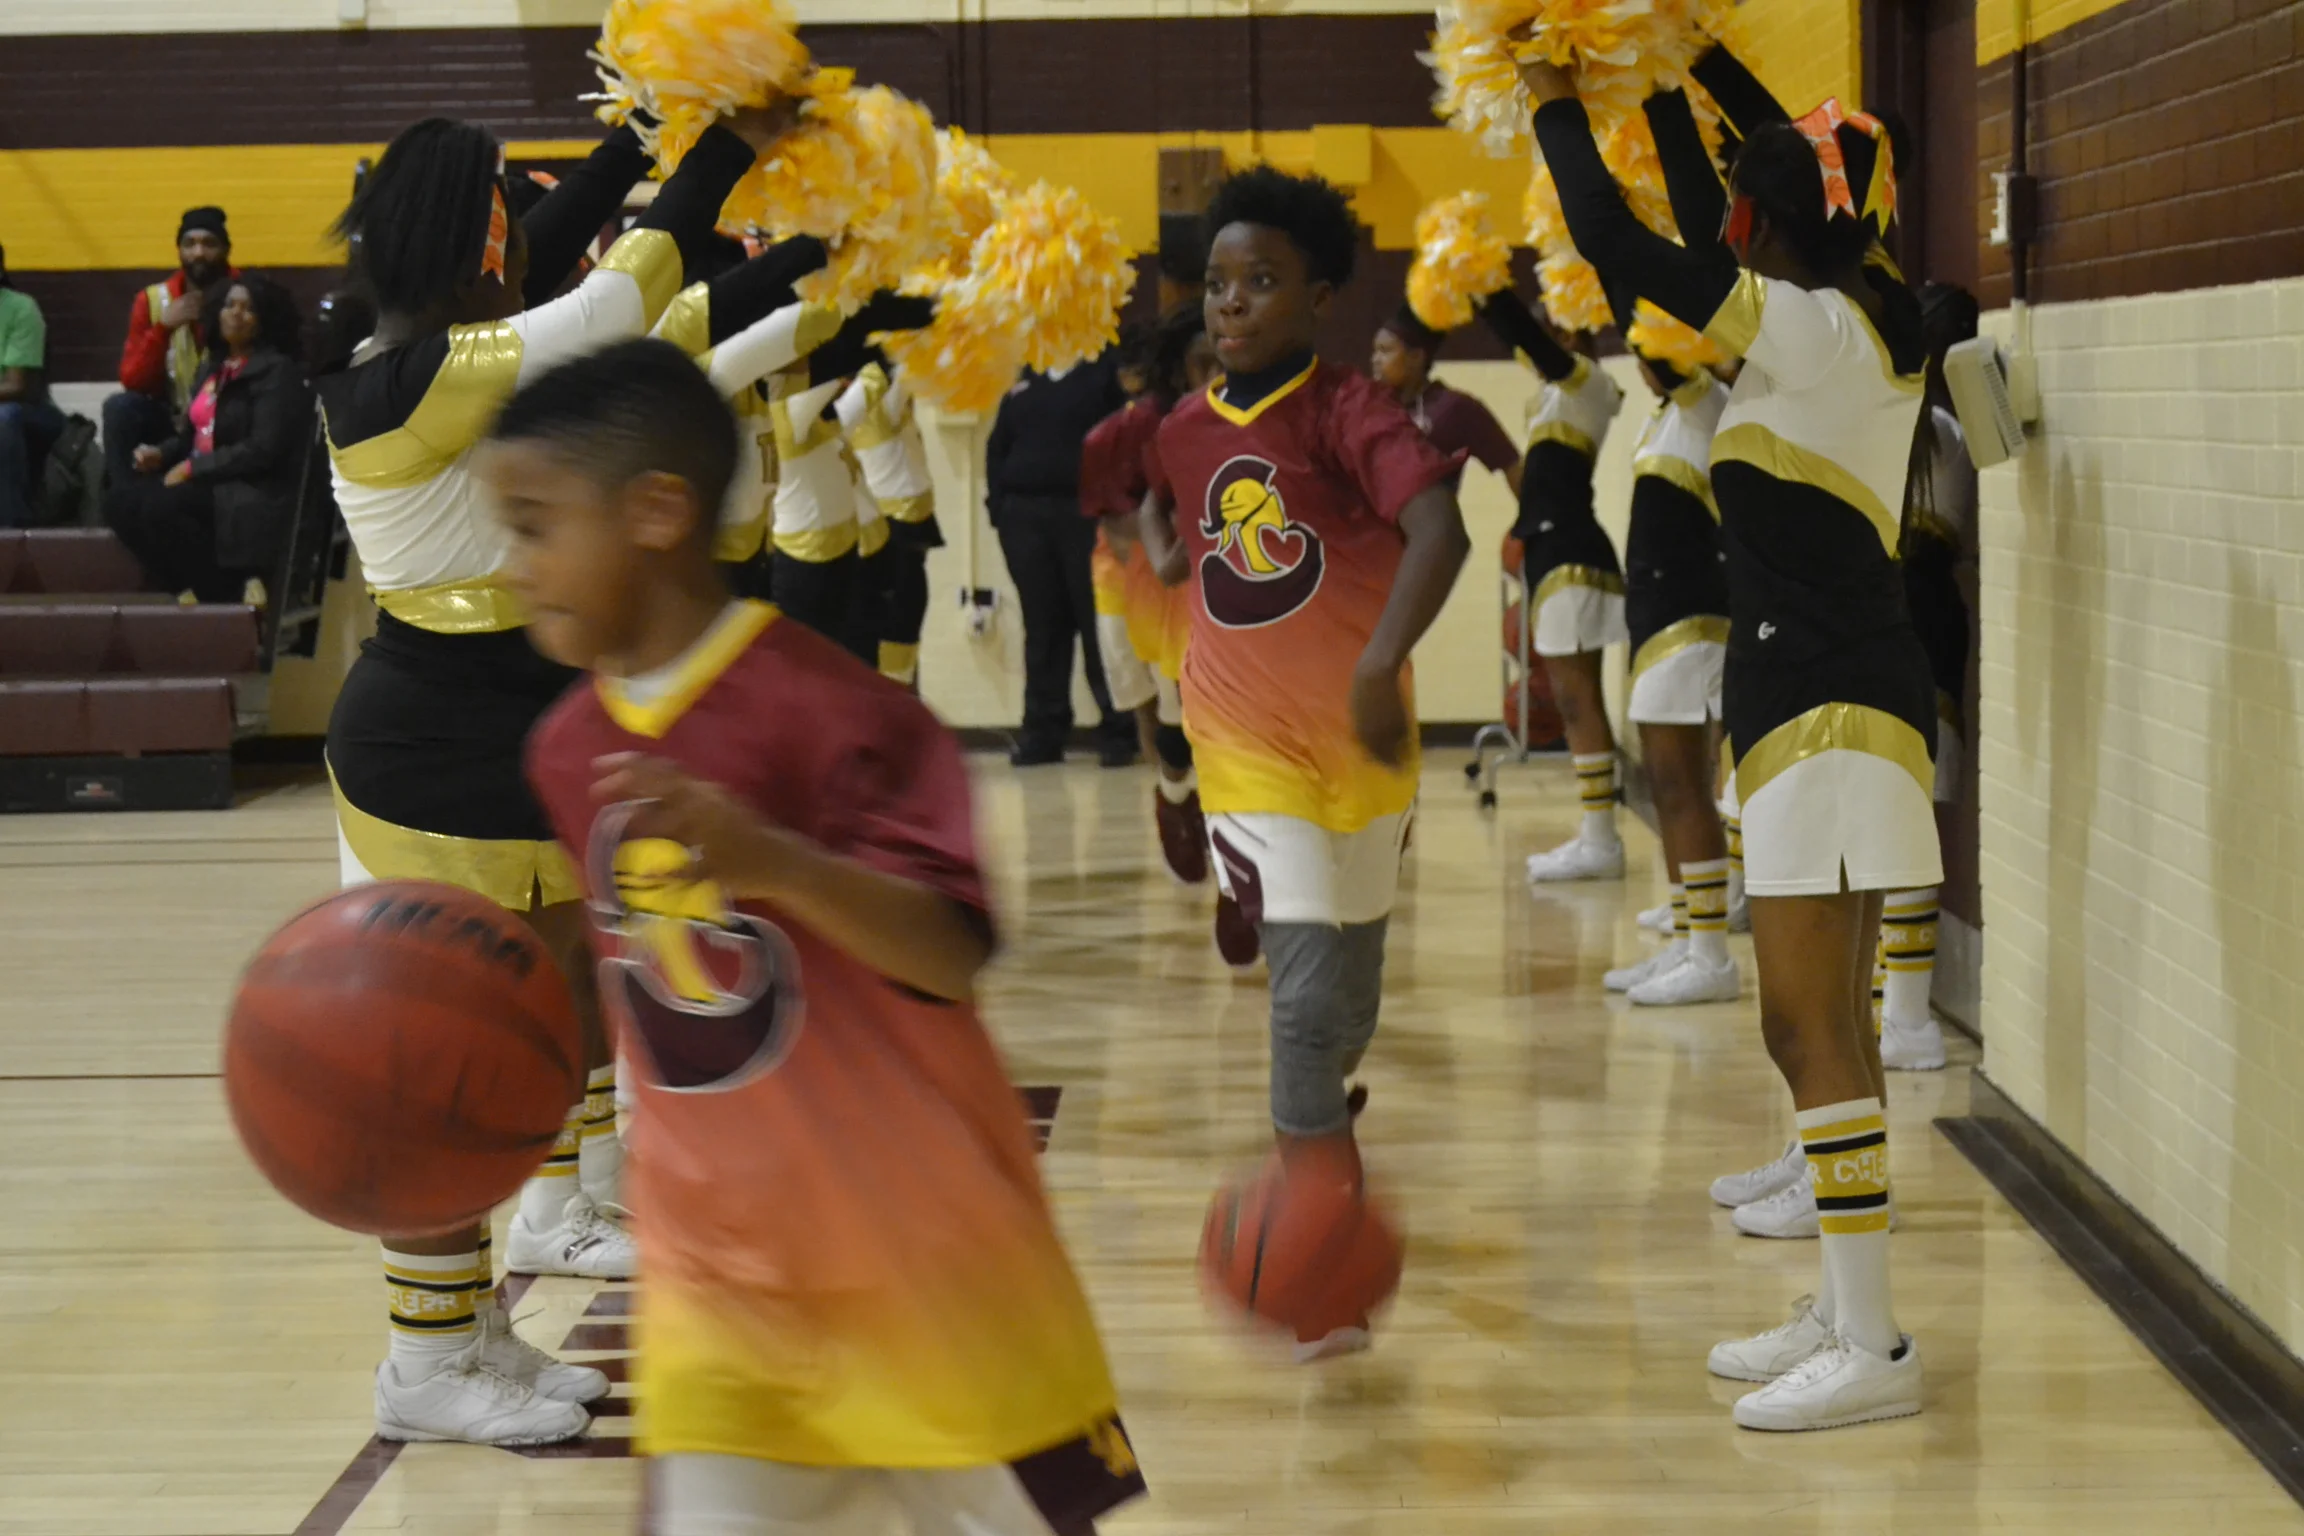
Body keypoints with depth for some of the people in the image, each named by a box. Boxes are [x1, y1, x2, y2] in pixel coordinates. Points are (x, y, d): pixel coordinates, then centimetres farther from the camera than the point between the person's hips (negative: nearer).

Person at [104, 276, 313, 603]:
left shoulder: (277, 371, -8)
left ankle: (227, 593, -16)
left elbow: (263, 449, -17)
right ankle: (193, 587, -10)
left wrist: (192, 468, -16)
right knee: (119, 501, -11)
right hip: (206, 481, 8)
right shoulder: (213, 368, 16)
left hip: (253, 494, -8)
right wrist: (161, 454, 1)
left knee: (159, 506, -29)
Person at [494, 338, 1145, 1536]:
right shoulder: (569, 749, 2)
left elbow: (951, 952, -30)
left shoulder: (818, 706, -20)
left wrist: (774, 861, -44)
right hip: (715, 1269, 5)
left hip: (917, 1250, -5)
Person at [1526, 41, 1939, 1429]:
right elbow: (1705, 245, 31)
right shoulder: (1862, 325, 13)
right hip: (1835, 702, 10)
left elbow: (1616, 240, -15)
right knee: (1823, 1030, 13)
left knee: (1813, 1030, -10)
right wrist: (1665, 92, 35)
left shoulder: (1817, 330, -12)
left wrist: (1558, 103, -1)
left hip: (1831, 709, -10)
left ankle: (1874, 1350, -10)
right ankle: (1847, 1314, 20)